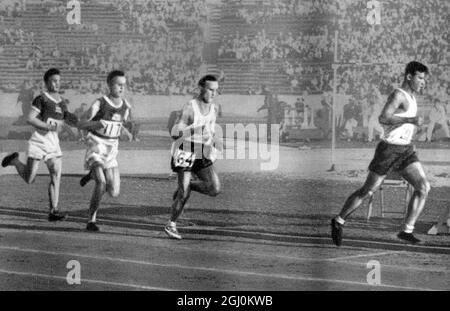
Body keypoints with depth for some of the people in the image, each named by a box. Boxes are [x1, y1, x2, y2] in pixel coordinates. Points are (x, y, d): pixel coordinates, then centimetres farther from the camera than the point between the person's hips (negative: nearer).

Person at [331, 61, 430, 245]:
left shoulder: (409, 96, 13)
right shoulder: (398, 95, -16)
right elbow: (383, 119, -30)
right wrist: (411, 120, -32)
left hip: (406, 151, 8)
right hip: (388, 150, -8)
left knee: (423, 187, -11)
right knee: (367, 191, 4)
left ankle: (407, 231, -8)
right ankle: (339, 221, 23)